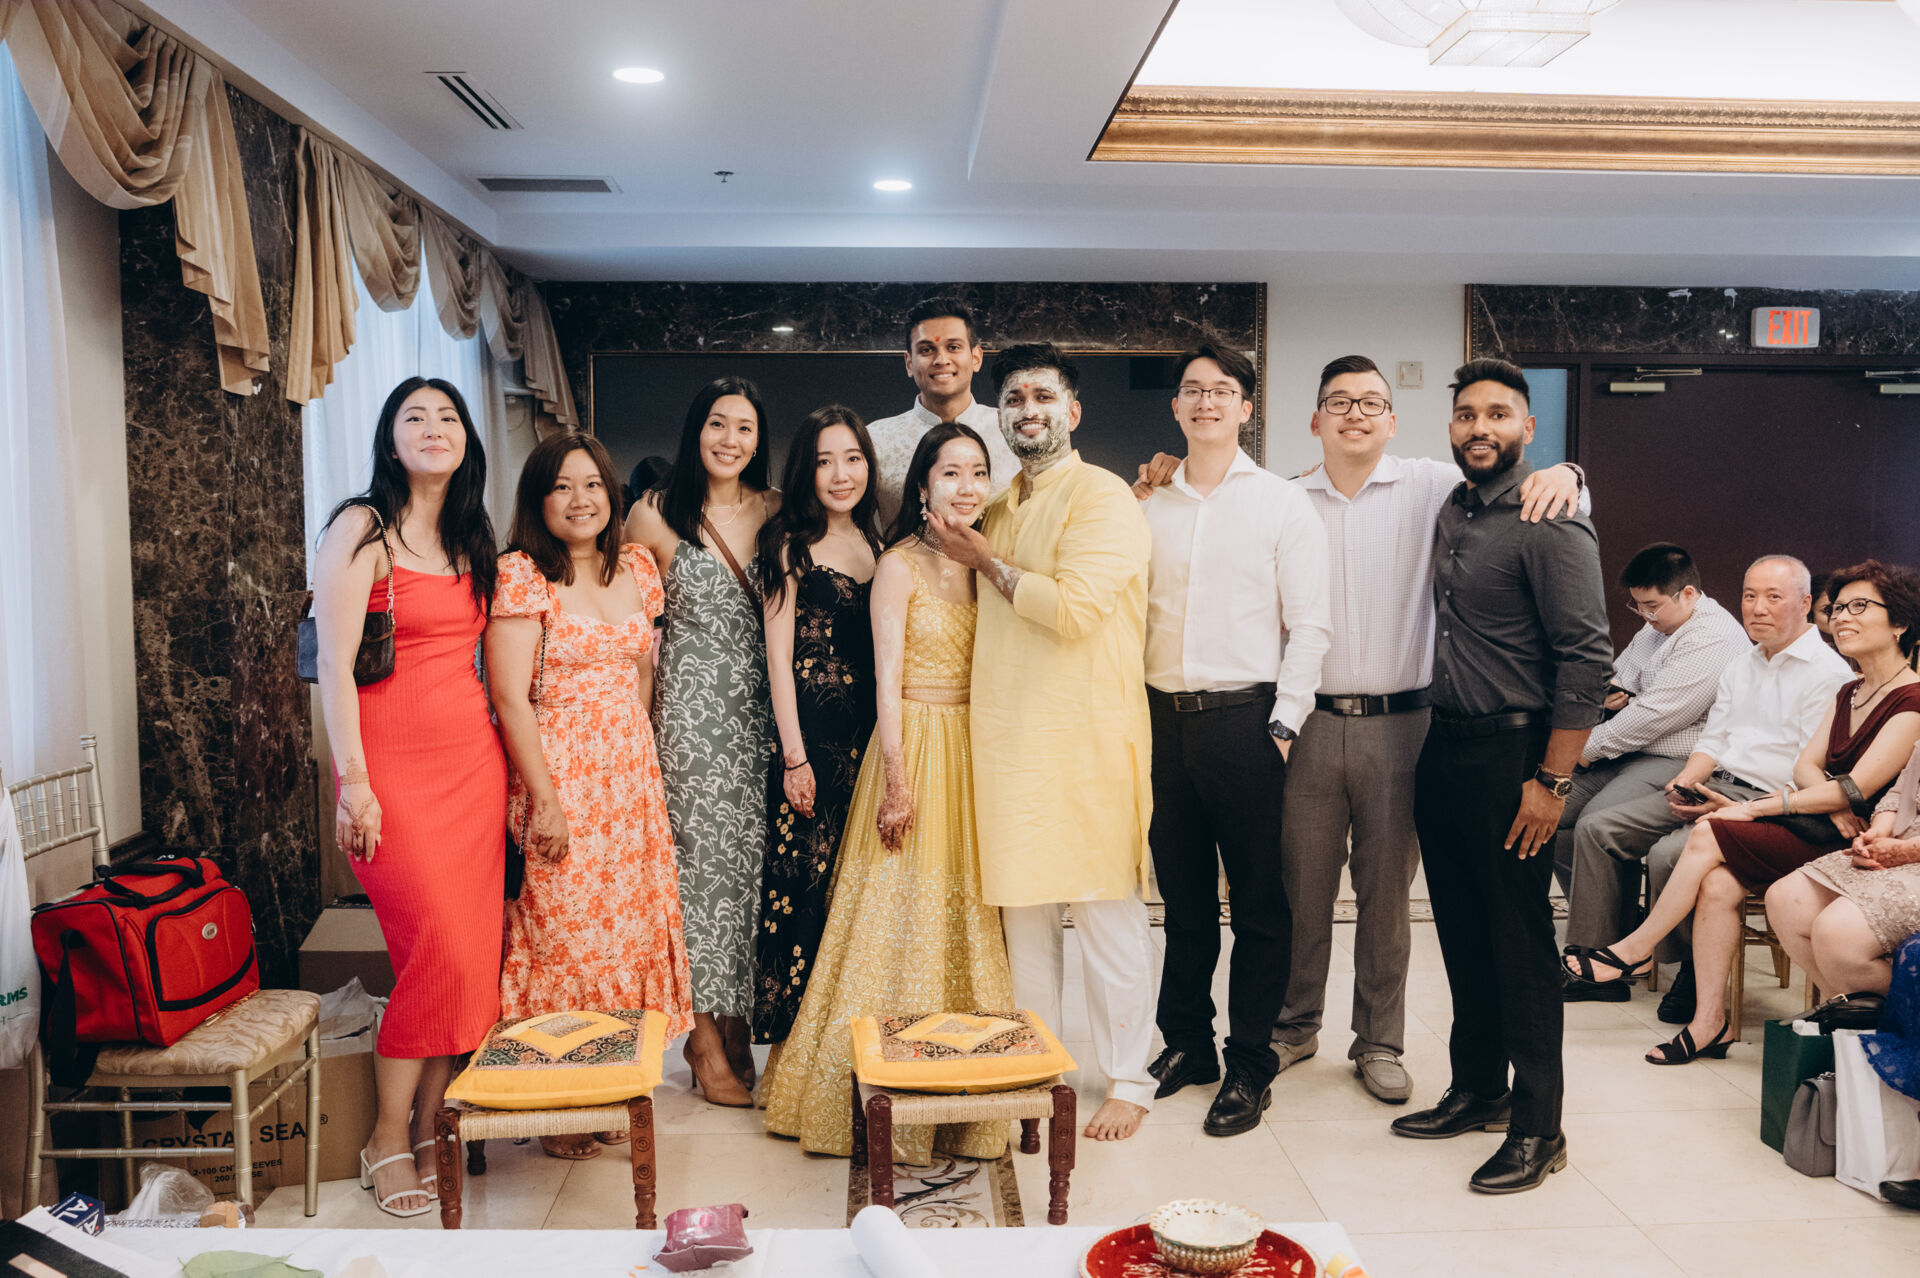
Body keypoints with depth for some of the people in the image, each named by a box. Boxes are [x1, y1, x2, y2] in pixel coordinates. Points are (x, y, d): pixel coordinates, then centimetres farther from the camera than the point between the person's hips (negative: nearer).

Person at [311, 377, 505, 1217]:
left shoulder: (473, 541, 14)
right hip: (395, 762, -6)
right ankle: (388, 1135, 8)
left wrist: (512, 764, 11)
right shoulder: (361, 530, -5)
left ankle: (431, 1125, 15)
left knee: (471, 953, 3)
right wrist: (352, 782, -16)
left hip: (473, 757, 6)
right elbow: (334, 664, -11)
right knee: (439, 946, -9)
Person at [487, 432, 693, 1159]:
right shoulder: (520, 575, -8)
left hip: (631, 773, 6)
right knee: (565, 929, -1)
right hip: (559, 776, -6)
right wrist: (544, 800, -16)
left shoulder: (636, 568, 10)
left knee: (630, 924, 9)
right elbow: (510, 697, -13)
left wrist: (644, 766, 13)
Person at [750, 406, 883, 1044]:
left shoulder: (874, 544, 13)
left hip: (868, 728, 5)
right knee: (805, 876, -2)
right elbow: (779, 655, -6)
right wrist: (794, 756, -10)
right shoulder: (790, 543, -3)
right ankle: (794, 1033, 11)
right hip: (810, 728, -5)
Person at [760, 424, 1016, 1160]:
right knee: (903, 914, 1)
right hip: (917, 747, -6)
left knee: (967, 914, 11)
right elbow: (888, 678, -12)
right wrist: (897, 781, -16)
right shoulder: (901, 564, -8)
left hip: (975, 753, 6)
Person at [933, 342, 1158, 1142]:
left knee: (1106, 912, 1)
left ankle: (1127, 1080, 15)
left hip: (1086, 738, -7)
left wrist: (985, 562, -9)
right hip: (1008, 736, 7)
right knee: (1023, 910, 13)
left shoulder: (1102, 497, -7)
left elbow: (1074, 607, -20)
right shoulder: (999, 511, 18)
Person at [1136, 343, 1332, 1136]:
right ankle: (1185, 1043, 27)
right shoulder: (1150, 507, 11)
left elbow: (1308, 626, -3)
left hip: (1245, 720, -3)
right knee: (1183, 897, 13)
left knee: (1259, 903, 3)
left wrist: (1283, 724, -10)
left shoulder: (1282, 504, 2)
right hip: (1164, 718, 3)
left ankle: (1250, 1067, 15)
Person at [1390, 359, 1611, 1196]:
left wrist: (1551, 780, -18)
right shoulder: (1450, 515, 12)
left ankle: (1537, 1129, 13)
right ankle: (1478, 1091, 30)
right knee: (1463, 934, 15)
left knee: (1520, 944, 1)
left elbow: (1587, 661, -17)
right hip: (1444, 748, 7)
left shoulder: (1551, 524, -12)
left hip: (1509, 754, -7)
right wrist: (1441, 739, 11)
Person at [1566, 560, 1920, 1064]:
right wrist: (1834, 806, -14)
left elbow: (1857, 788, -17)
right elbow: (1807, 764, 9)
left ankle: (1635, 949, -4)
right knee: (1717, 884, -19)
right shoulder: (1849, 693, 17)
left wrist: (1758, 807, -13)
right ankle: (1710, 1022, -14)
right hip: (1819, 829, 7)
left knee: (1707, 837, -20)